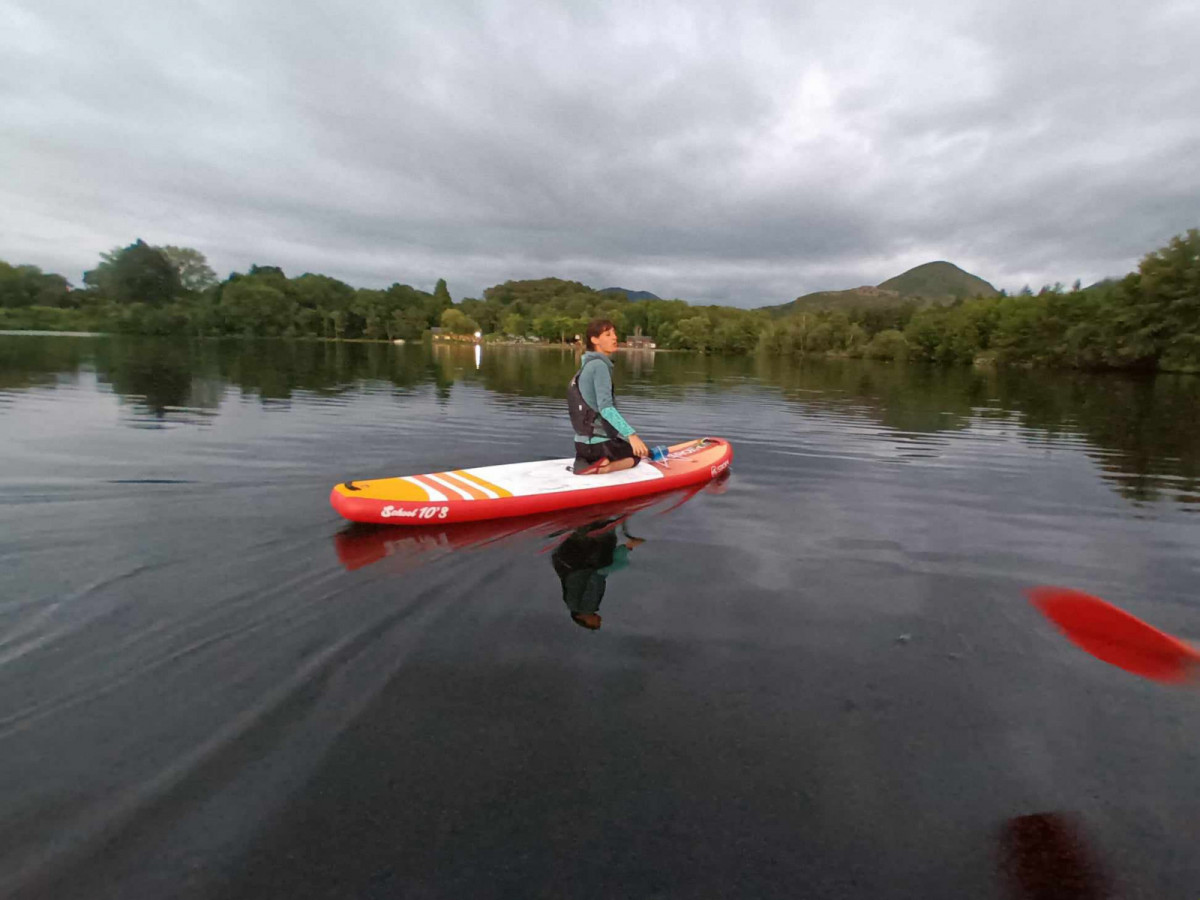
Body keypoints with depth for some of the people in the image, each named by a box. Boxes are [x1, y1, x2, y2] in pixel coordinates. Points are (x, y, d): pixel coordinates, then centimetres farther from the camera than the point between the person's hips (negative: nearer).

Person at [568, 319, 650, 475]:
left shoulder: (588, 364, 13)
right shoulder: (599, 365, -16)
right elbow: (605, 407, -28)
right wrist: (631, 435, -37)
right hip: (599, 444, -9)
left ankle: (584, 462, 8)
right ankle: (602, 468, -10)